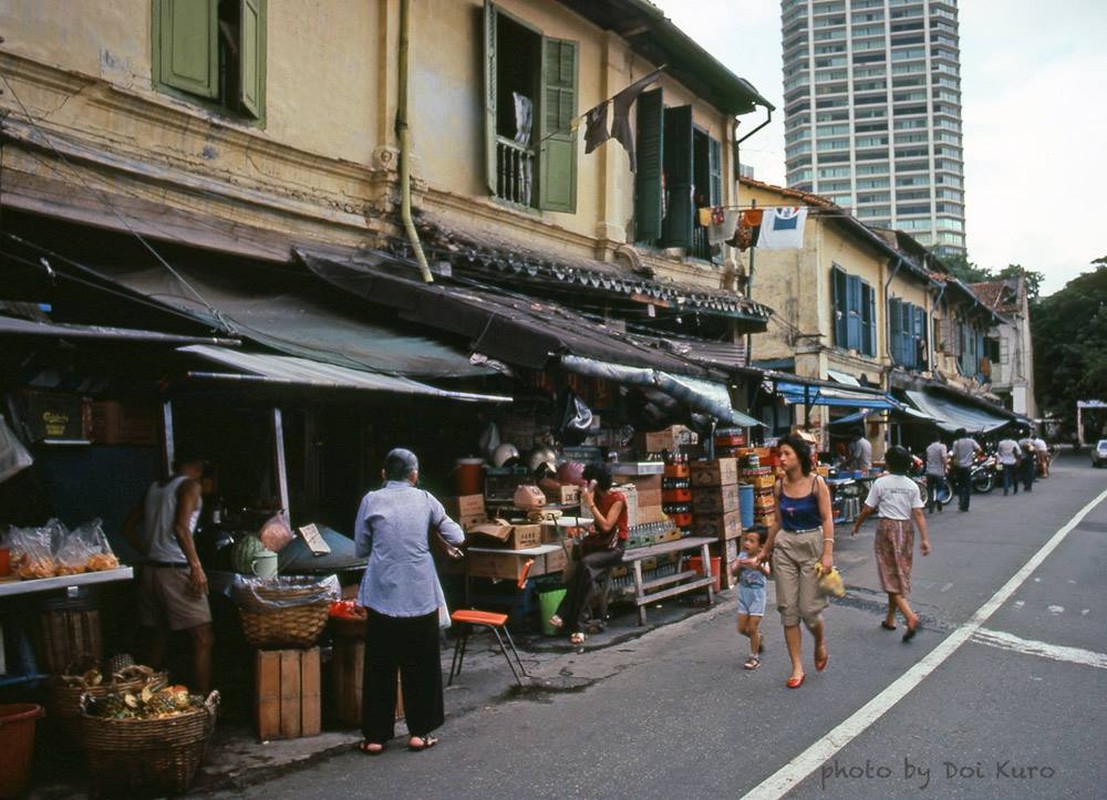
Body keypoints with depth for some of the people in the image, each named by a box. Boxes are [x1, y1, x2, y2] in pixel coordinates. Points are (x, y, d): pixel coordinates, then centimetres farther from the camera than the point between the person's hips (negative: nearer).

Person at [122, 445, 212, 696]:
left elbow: (128, 528, 19)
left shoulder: (154, 488, 16)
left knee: (155, 640, 15)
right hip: (176, 571, -8)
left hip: (149, 570, 8)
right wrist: (196, 566, -19)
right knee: (202, 639, -4)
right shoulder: (190, 486, -6)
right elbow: (180, 527, -20)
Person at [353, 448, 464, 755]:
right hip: (421, 594, 0)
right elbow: (457, 537, 4)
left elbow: (360, 549, 6)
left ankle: (375, 736, 14)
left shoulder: (371, 501, 0)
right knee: (421, 665, 12)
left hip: (383, 594, 0)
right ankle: (419, 732, 18)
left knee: (380, 666, 9)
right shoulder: (425, 499, 2)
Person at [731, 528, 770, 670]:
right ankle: (758, 638, 39)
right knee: (742, 628, 9)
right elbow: (733, 572, -1)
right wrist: (738, 566, -23)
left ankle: (754, 657, 10)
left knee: (753, 628, -4)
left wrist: (757, 567, -52)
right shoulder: (742, 556, 0)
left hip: (757, 595, -5)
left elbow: (767, 573, -32)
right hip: (743, 594, 5)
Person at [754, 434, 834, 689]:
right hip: (785, 546, 4)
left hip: (811, 545, -4)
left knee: (809, 608, -3)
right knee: (788, 608, 1)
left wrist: (828, 553, -18)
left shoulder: (817, 483, -8)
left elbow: (827, 519, -10)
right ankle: (797, 668, 10)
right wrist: (765, 551, 19)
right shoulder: (780, 486, 4)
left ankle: (820, 644, 32)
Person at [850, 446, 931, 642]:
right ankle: (890, 619, 22)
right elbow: (918, 514, -3)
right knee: (900, 574, 14)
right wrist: (924, 539, -2)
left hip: (887, 528, -4)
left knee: (891, 576, -2)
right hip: (906, 529, 4)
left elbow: (867, 509, -4)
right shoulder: (912, 485, 2)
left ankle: (910, 616, -20)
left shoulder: (880, 483, -8)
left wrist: (857, 525, 11)